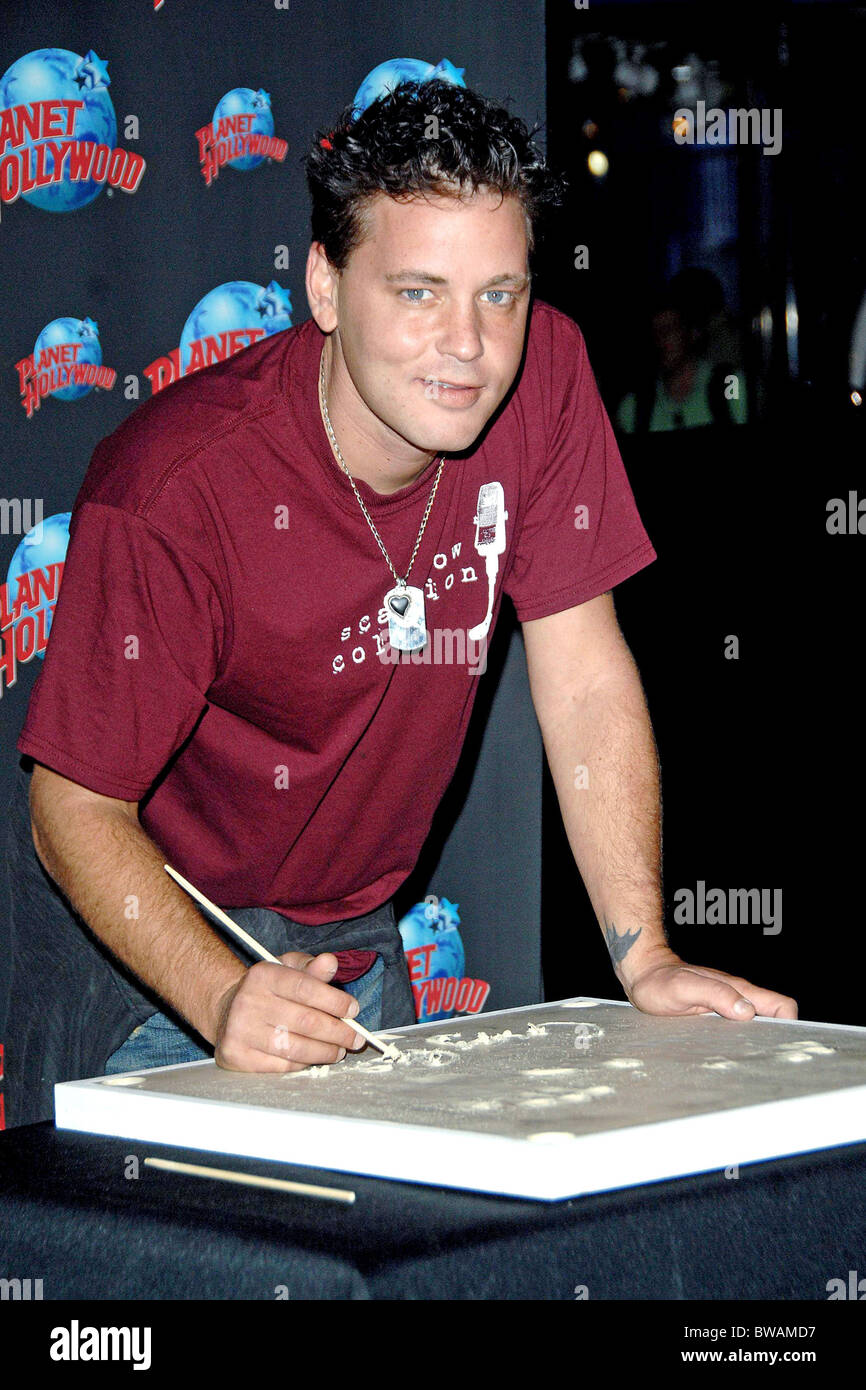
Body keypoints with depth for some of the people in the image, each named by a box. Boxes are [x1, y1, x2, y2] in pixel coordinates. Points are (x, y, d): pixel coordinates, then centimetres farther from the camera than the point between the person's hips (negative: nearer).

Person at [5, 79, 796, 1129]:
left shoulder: (543, 373, -15)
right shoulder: (177, 489, -29)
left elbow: (585, 681, -9)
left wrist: (644, 961, -14)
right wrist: (226, 999, -40)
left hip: (356, 940, 5)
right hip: (150, 941, -4)